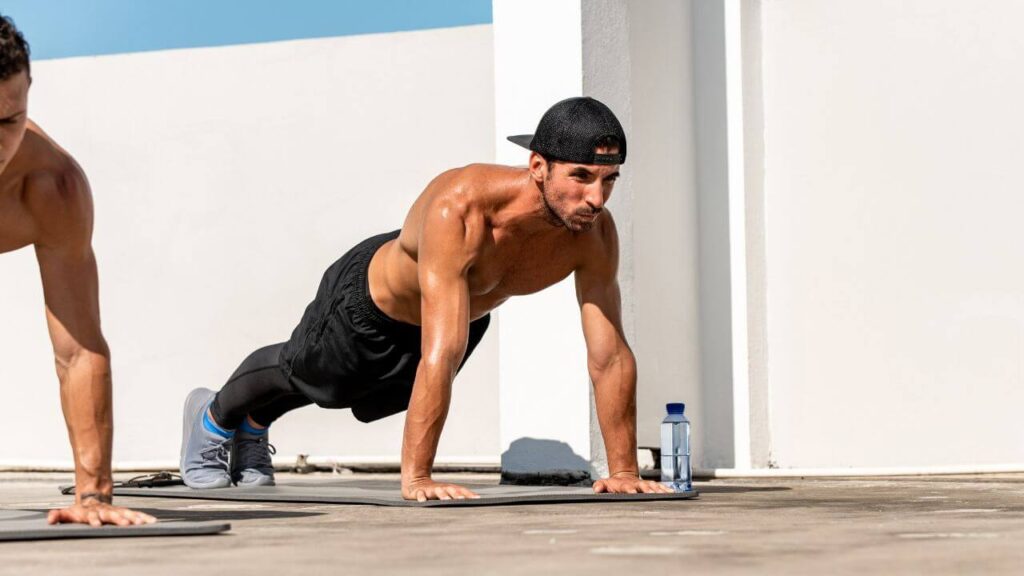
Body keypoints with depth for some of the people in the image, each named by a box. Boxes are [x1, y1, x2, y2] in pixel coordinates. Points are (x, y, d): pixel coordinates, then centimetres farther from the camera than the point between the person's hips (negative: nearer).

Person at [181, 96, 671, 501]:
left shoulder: (595, 233, -33)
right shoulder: (459, 208, -50)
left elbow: (610, 356, -27)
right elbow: (440, 355, -52)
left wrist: (624, 471, -28)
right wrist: (415, 477, -52)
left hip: (469, 311, 6)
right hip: (370, 298, -6)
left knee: (368, 397, 33)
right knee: (300, 375, 25)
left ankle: (253, 427, 63)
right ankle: (214, 417, 59)